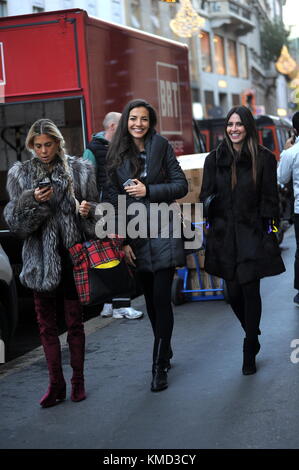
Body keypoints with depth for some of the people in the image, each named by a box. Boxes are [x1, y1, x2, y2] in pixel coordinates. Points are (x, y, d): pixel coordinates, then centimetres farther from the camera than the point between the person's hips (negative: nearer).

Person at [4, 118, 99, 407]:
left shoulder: (79, 170, 2)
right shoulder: (20, 174, 5)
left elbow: (96, 209, 7)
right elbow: (14, 221, 0)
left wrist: (88, 210, -16)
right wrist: (32, 200, -17)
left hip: (72, 255, -1)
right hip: (40, 257, 2)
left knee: (74, 321, 6)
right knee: (46, 323, 7)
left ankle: (78, 381, 19)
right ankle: (56, 384, 17)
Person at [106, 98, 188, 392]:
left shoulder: (161, 147, 1)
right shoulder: (117, 154, 6)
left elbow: (181, 186, 0)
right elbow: (115, 199, 5)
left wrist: (148, 190, -13)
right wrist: (123, 241, 1)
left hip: (162, 232, -3)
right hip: (135, 235, 3)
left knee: (161, 299, -6)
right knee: (150, 299, 11)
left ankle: (159, 367, 0)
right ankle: (165, 353, 29)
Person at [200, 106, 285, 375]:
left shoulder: (264, 158, 0)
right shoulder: (214, 159, 8)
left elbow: (269, 199, 0)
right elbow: (206, 196, 12)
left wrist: (269, 230, -5)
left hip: (253, 234, -3)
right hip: (224, 235, 3)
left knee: (250, 291, -4)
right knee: (233, 293, 5)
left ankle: (250, 352, 8)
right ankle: (253, 337, 31)